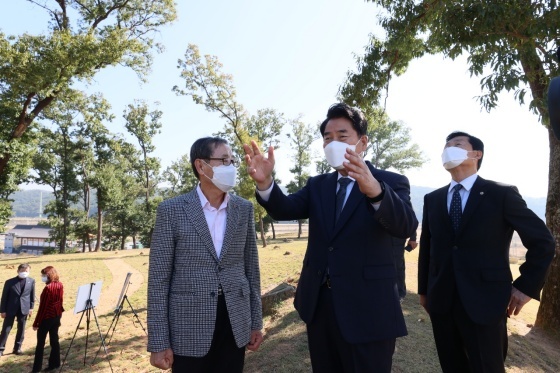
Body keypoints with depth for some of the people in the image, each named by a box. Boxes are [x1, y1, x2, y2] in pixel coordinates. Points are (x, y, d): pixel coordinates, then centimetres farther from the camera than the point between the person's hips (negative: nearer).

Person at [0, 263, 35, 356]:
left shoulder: (31, 281, -1)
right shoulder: (9, 282, -7)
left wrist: (31, 308, 4)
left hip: (24, 309, 2)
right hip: (10, 309, -2)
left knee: (21, 329, 10)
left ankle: (17, 348, 22)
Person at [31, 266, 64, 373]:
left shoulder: (48, 288, -21)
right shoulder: (60, 285, 1)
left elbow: (42, 307, -18)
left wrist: (36, 322, -11)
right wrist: (59, 313, 19)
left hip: (47, 317, -7)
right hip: (57, 316, 7)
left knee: (40, 342, 4)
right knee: (54, 339, 13)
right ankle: (55, 363, 19)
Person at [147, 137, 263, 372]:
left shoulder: (244, 209, 2)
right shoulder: (171, 210, -7)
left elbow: (251, 267, 7)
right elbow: (159, 279, -6)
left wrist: (256, 322, 8)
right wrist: (158, 343, -7)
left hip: (235, 323, 3)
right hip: (189, 327, -2)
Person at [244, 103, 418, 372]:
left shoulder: (391, 182, -6)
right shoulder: (317, 185, 9)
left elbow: (405, 226, -24)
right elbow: (286, 209, -7)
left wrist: (375, 191, -44)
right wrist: (265, 183, -28)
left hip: (367, 308, -5)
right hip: (319, 304, 5)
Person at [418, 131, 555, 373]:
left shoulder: (502, 194, -4)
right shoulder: (432, 199, 8)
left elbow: (543, 241, 0)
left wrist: (526, 286, -4)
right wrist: (424, 289, 13)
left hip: (484, 301, -4)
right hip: (441, 301, 4)